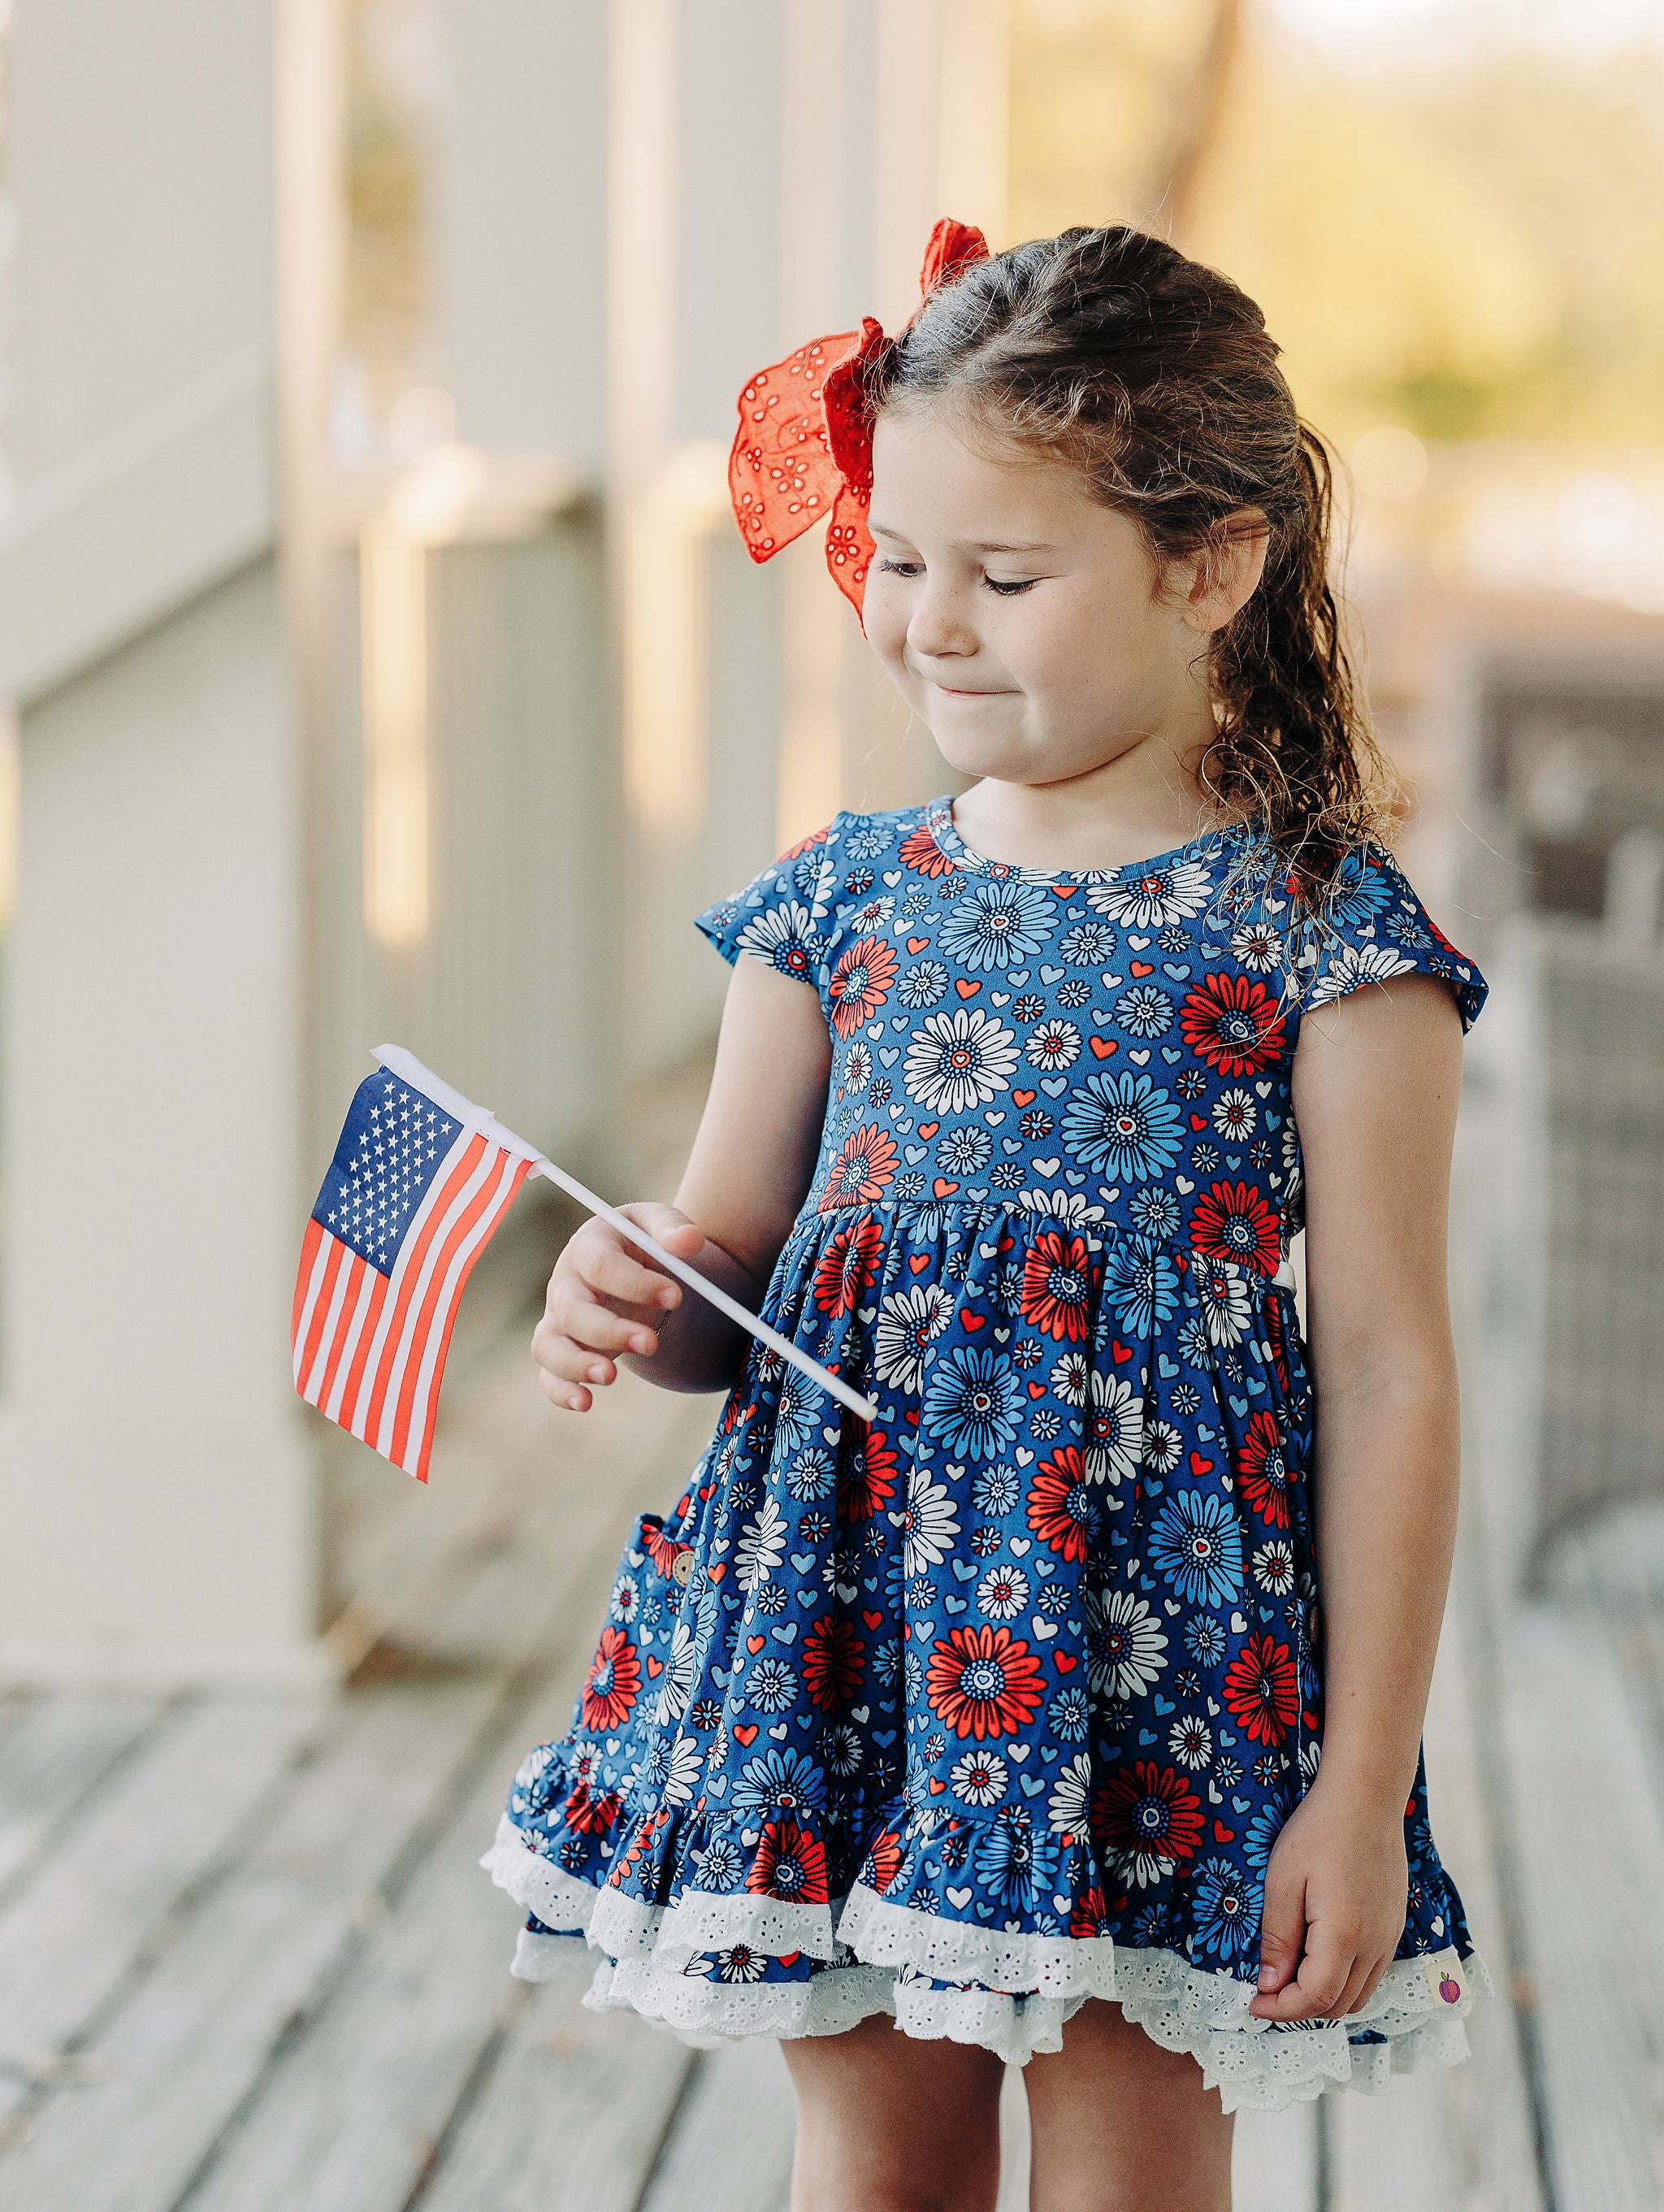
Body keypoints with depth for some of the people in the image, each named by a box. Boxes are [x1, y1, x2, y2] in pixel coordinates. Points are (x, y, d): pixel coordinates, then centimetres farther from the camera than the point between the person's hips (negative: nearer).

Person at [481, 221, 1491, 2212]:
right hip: (839, 1622, 4)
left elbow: (1389, 1370, -7)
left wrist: (1362, 1783, -9)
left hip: (1150, 1647, -4)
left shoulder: (1327, 941, -7)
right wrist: (635, 1307, -13)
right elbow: (727, 1267, 12)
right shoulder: (838, 906, 5)